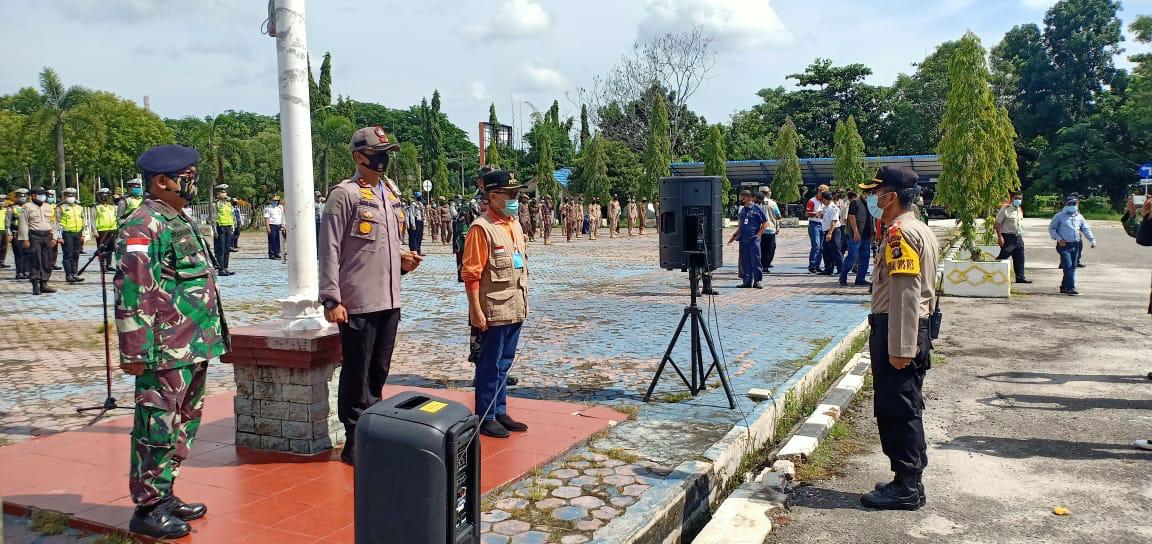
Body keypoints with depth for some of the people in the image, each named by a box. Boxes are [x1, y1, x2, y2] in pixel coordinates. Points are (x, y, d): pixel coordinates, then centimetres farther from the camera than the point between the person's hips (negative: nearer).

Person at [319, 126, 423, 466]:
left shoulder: (388, 194, 15)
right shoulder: (345, 193, -8)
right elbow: (330, 249, -12)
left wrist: (402, 260, 4)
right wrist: (331, 299, -16)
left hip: (389, 301, 7)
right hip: (357, 304, -7)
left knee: (379, 372, 15)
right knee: (356, 374, 1)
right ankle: (354, 442, 12)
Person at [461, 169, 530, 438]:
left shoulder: (515, 225, 12)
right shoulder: (481, 228, -13)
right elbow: (471, 274, -15)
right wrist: (476, 311, -18)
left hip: (515, 310, 8)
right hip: (494, 312, -8)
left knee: (504, 363, 15)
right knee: (490, 364, 2)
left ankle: (500, 412, 25)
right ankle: (485, 417, 12)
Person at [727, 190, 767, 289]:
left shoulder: (757, 209, -3)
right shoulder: (742, 210, 16)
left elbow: (765, 223, -2)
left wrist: (759, 234, -9)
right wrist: (734, 235, 15)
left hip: (754, 239, -6)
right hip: (743, 239, 6)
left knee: (755, 260, -5)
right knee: (744, 261, 6)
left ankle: (757, 281, 1)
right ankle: (747, 281, 12)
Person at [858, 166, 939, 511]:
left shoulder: (900, 233, -16)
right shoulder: (921, 230, 16)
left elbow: (905, 294, -22)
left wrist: (899, 348, -23)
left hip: (896, 332, -10)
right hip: (916, 330, 10)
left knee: (895, 410, -3)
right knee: (907, 410, 15)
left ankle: (906, 489, 4)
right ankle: (910, 482, 24)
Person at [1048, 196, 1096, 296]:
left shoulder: (1079, 217, 16)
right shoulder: (1059, 216, -1)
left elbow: (1086, 229, 16)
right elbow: (1051, 228, 0)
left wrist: (1092, 239, 1)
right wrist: (1059, 239, -12)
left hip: (1076, 245, 6)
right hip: (1064, 245, -6)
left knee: (1072, 267, 8)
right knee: (1068, 266, -15)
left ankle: (1064, 286, 20)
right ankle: (1070, 288, -18)